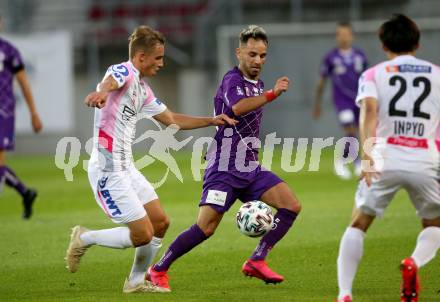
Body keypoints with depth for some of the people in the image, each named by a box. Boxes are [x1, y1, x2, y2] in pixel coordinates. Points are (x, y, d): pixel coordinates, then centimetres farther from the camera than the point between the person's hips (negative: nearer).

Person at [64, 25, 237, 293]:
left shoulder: (143, 90, 16)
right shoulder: (125, 72, -13)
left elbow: (172, 120, 28)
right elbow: (112, 80, -39)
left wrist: (212, 121, 21)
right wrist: (102, 92, -63)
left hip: (127, 169, 10)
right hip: (108, 171, -10)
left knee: (160, 223, 11)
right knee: (142, 235, -9)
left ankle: (136, 281, 23)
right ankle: (85, 239, 9)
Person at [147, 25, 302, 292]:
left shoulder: (258, 84, 15)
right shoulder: (232, 80, -11)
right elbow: (238, 108, -35)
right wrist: (272, 94, -43)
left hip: (250, 169, 8)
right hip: (224, 169, -8)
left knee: (292, 205, -8)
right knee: (205, 228, -16)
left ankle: (256, 262, -4)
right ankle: (158, 270, 1)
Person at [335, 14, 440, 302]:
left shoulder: (373, 74, 11)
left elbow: (369, 110, -8)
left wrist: (367, 154, -20)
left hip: (385, 161, 0)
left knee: (359, 224, 15)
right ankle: (415, 262, -12)